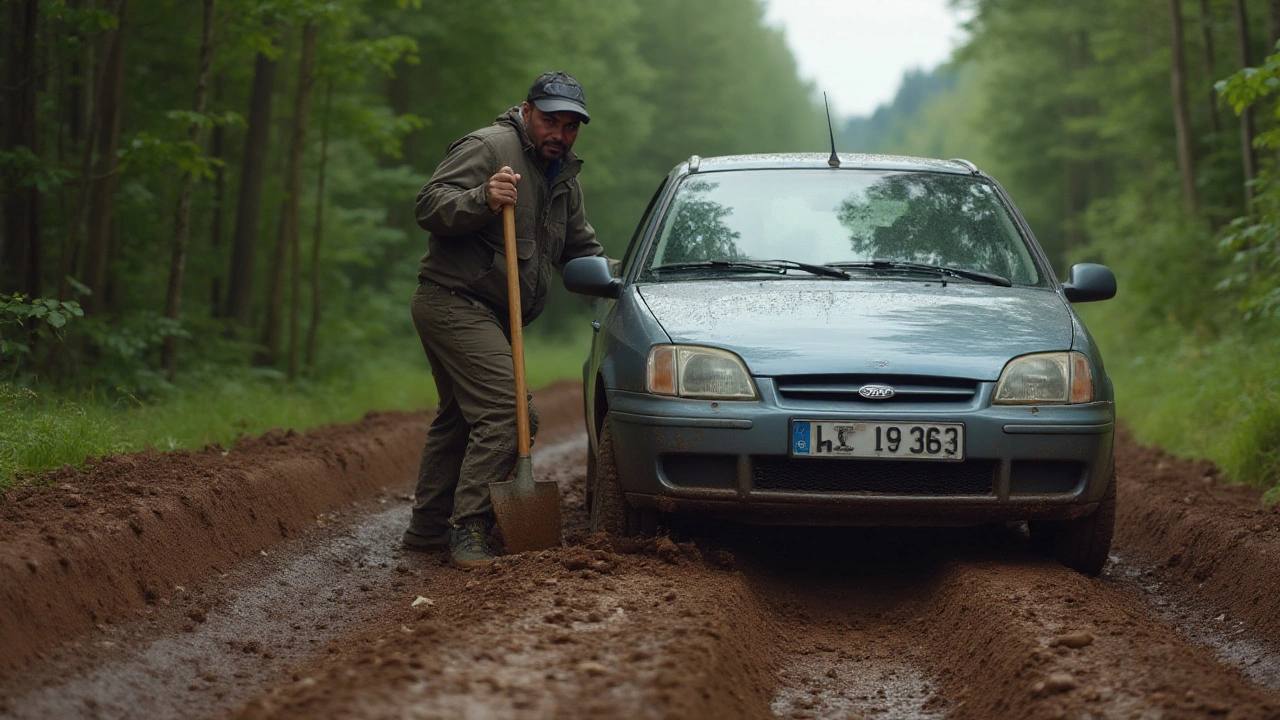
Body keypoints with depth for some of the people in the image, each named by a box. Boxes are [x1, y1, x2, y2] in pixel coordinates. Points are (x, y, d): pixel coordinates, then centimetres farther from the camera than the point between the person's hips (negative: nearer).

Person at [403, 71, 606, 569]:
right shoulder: (488, 148, -11)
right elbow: (429, 206, -18)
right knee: (506, 412, -20)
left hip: (488, 317, 10)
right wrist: (482, 200, -33)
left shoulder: (564, 179, 17)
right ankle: (468, 532, -21)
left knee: (461, 417, 17)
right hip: (454, 300, -10)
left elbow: (580, 248, 25)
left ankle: (428, 528, 27)